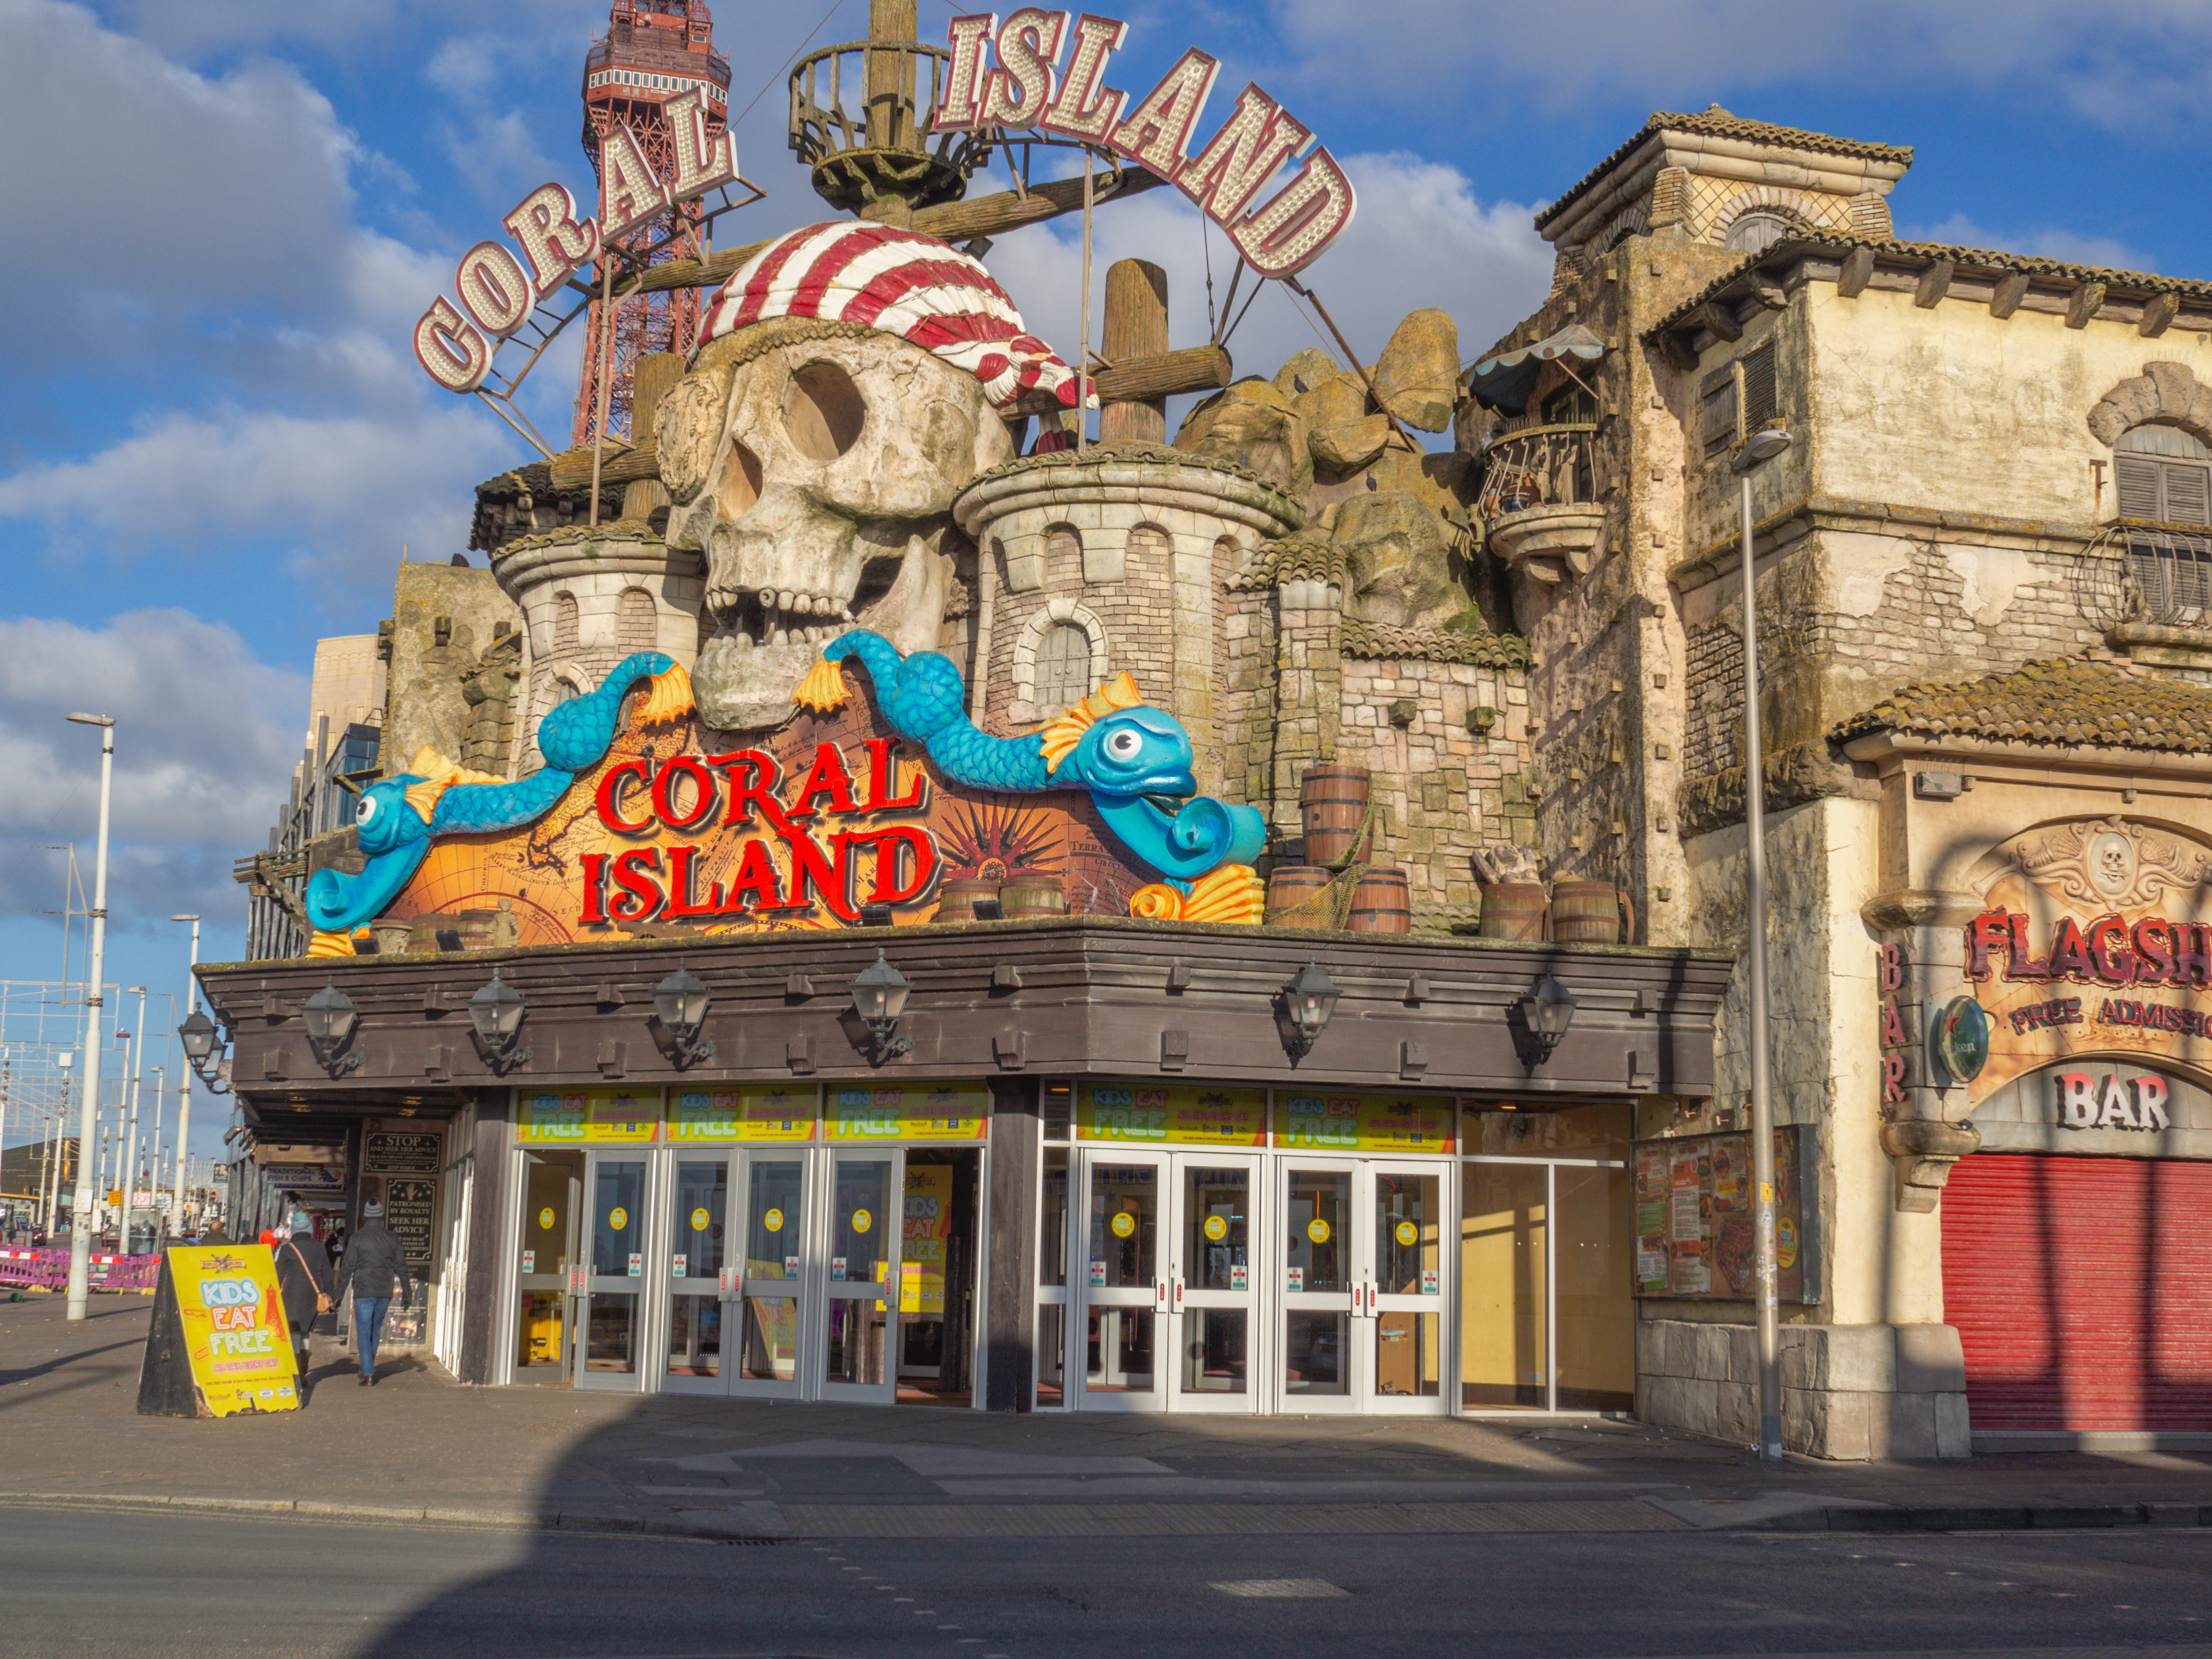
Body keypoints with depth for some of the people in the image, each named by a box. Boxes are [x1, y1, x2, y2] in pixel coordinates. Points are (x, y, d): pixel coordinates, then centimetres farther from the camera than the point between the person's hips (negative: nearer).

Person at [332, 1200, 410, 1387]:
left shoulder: (357, 1239, -5)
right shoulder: (393, 1238, 4)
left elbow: (348, 1269, -5)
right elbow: (401, 1267, 7)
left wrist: (339, 1294, 0)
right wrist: (406, 1292, 13)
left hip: (364, 1290, -3)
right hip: (386, 1291, 4)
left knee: (363, 1333, -1)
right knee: (376, 1330, 19)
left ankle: (368, 1375, -10)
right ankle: (368, 1368, 29)